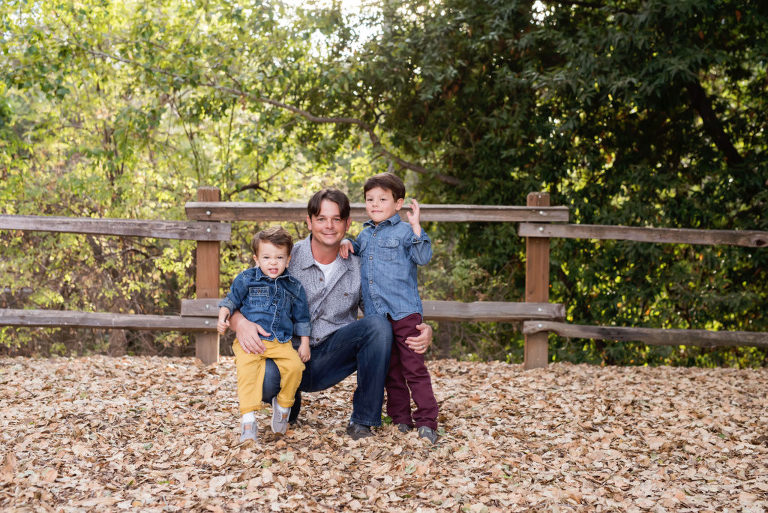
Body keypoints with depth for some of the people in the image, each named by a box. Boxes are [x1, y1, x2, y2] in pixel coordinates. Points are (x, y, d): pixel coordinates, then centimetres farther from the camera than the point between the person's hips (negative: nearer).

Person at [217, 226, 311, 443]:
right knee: (246, 370, -29)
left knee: (295, 366, -24)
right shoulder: (246, 279, 8)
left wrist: (304, 343, 15)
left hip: (281, 342, 2)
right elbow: (231, 299, 14)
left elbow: (301, 317, 21)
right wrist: (223, 318, -4)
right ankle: (248, 419, -29)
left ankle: (283, 405, 2)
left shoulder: (294, 287, 15)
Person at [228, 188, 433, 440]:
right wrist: (241, 323, -32)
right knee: (262, 379, -37)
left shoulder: (358, 266, 1)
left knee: (377, 324, -25)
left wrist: (423, 331, -17)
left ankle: (362, 421, -13)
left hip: (332, 358, 2)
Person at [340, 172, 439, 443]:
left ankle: (427, 421, -6)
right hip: (376, 314, 6)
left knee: (413, 367, -8)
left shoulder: (404, 231, -3)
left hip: (404, 312, -6)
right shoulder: (365, 234, 16)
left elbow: (423, 257, -15)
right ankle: (401, 418, 20)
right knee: (390, 369, 11)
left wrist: (416, 227, -23)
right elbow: (356, 249, 36)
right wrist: (346, 243, 13)